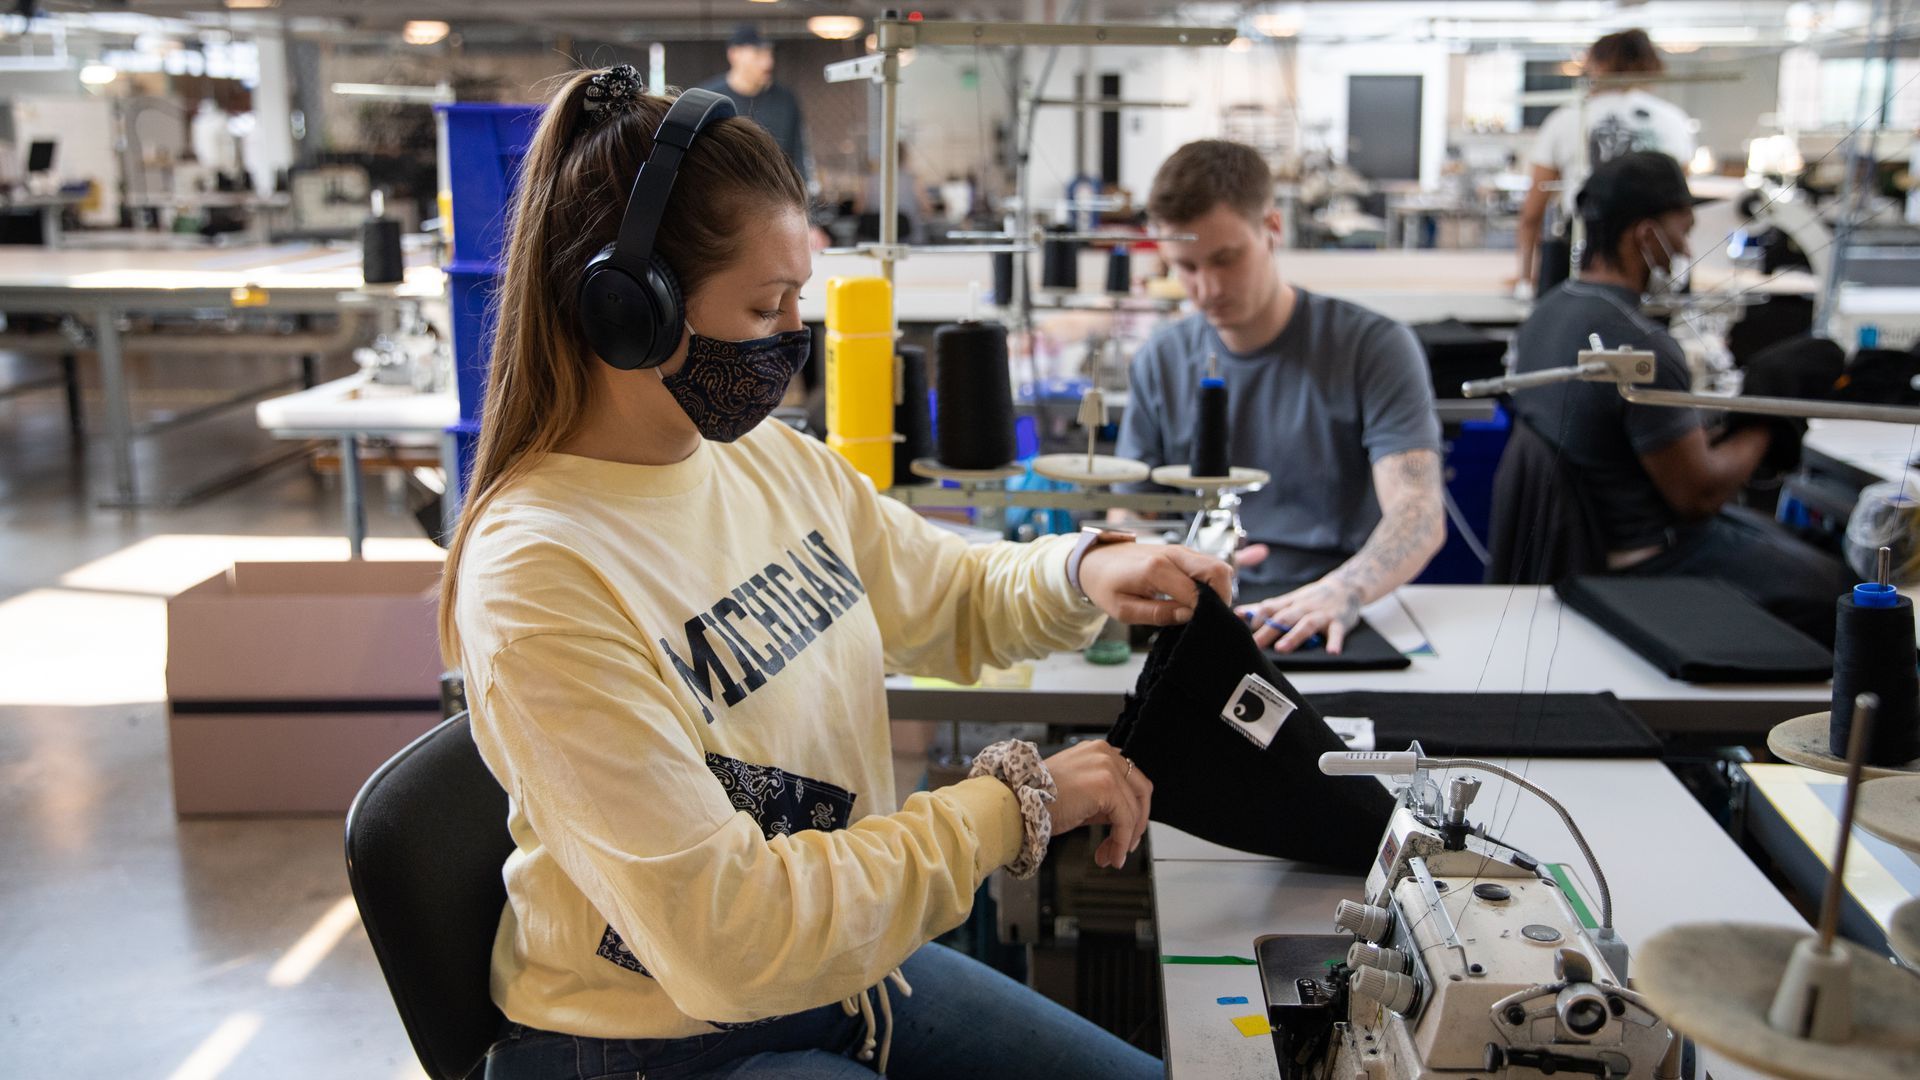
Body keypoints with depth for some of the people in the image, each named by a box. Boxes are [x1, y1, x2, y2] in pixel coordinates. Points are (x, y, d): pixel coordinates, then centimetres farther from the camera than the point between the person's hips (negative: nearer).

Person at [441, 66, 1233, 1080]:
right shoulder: (538, 582, -27)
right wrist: (1013, 803, -23)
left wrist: (1083, 571, -8)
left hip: (850, 959, 7)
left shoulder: (777, 461, -4)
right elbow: (727, 935, -28)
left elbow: (954, 600, 13)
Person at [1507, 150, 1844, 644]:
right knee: (1825, 582, 8)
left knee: (1771, 532, 28)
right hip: (1644, 561, -9)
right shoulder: (1642, 346, -28)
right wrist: (1762, 427, -5)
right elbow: (1699, 494, -21)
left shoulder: (1545, 312, 0)